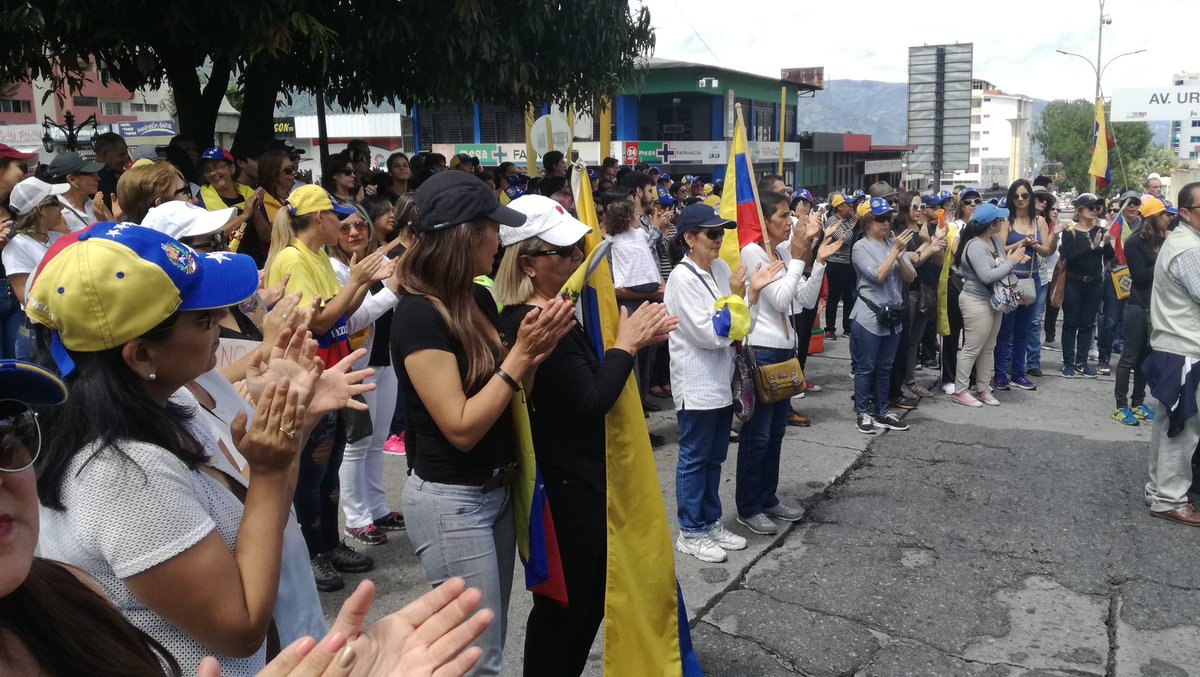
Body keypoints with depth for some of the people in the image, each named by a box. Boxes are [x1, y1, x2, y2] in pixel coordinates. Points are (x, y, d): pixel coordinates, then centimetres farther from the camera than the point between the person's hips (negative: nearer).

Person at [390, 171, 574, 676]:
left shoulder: (479, 299, 4)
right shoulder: (420, 315, -21)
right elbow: (461, 427, -23)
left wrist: (538, 345, -9)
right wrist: (522, 352, -23)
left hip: (495, 490, 8)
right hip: (450, 502, -8)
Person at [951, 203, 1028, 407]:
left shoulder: (994, 240, 6)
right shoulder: (975, 247, -22)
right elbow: (987, 276, -28)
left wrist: (1015, 259, -4)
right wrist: (1010, 262, -19)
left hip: (994, 301, 9)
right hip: (977, 303, -9)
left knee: (988, 348, 15)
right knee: (972, 349, -3)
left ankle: (983, 388, 24)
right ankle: (960, 391, 6)